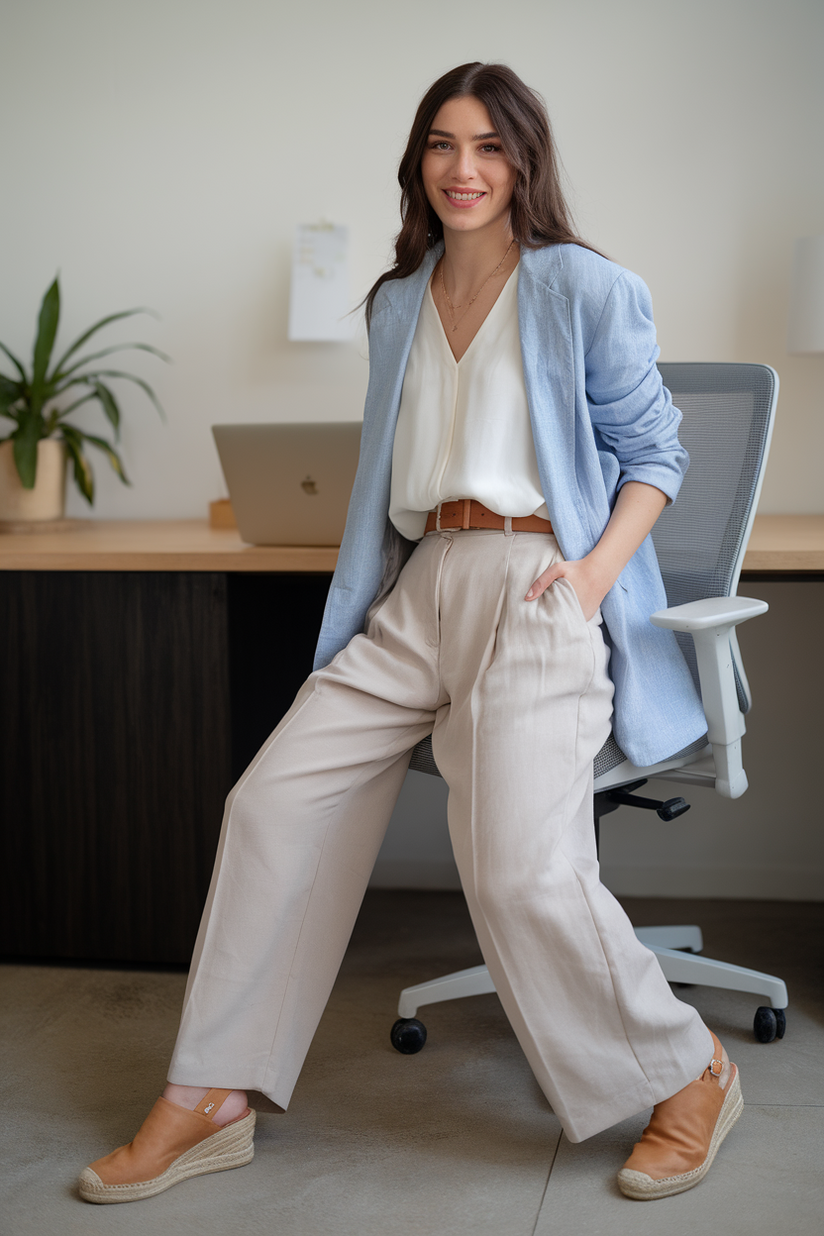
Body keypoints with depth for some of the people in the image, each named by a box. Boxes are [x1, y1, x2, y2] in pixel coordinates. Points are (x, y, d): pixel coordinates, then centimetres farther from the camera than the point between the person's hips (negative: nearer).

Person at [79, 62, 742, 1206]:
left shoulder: (586, 292, 2)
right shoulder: (399, 305, 19)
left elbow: (653, 452, 5)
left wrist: (598, 568, -11)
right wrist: (369, 588, 14)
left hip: (537, 590, -6)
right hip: (418, 591, 6)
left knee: (519, 868, -21)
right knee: (273, 802, -5)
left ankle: (688, 1078, 3)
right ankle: (212, 1101, 5)